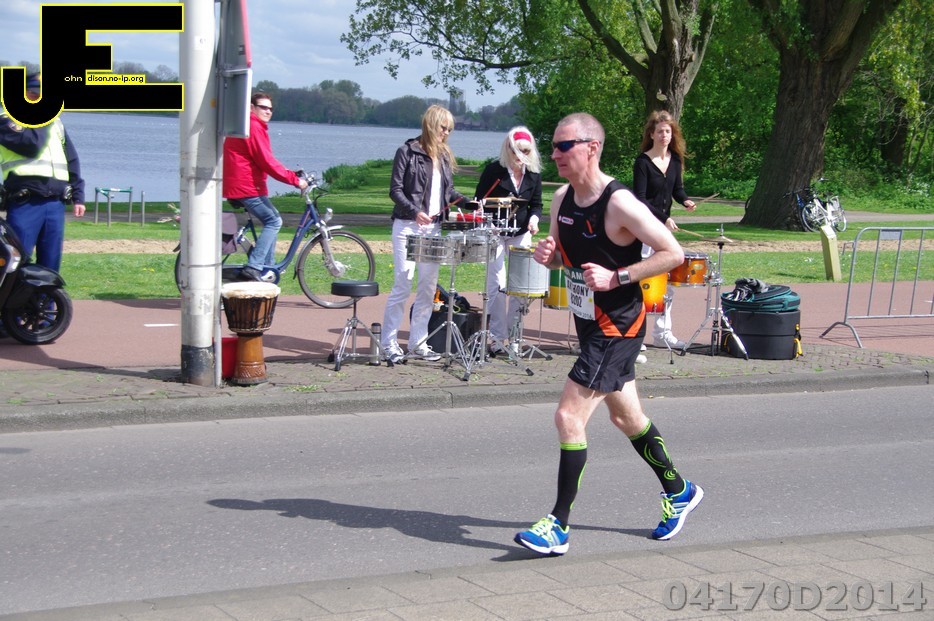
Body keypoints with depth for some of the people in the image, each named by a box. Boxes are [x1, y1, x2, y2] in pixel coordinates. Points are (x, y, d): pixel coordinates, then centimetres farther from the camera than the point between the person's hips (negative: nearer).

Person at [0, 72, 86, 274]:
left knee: (50, 268, 6)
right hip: (24, 203, -6)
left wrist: (78, 196, 16)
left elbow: (72, 160, 24)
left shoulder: (55, 123, 21)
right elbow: (32, 145, -15)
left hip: (56, 204, 6)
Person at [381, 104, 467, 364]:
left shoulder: (444, 155, 13)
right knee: (403, 284, -8)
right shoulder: (407, 152, -5)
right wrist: (415, 211, -21)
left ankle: (418, 342, 13)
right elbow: (395, 190, -9)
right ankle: (389, 343, -2)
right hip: (407, 226, -6)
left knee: (428, 287, 6)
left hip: (433, 228, 6)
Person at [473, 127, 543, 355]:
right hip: (495, 233, -3)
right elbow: (479, 201, -3)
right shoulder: (494, 170, -9)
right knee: (497, 285, -6)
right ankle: (497, 336, 0)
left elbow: (536, 204, 9)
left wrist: (534, 219, -12)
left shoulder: (534, 174, 2)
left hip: (521, 234, 3)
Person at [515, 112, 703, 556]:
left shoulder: (620, 204, -22)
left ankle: (558, 526, -5)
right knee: (625, 416, 21)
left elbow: (674, 254, -19)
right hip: (588, 322, 9)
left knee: (569, 416, -13)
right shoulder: (562, 199, 2)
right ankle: (678, 491, 41)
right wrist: (546, 255, -7)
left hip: (617, 327, -9)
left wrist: (617, 277, -24)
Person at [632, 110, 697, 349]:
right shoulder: (643, 162, -14)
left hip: (663, 226, 7)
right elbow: (639, 199, -16)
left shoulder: (675, 159, 6)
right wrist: (664, 217, -21)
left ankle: (662, 333, 17)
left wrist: (685, 200, -5)